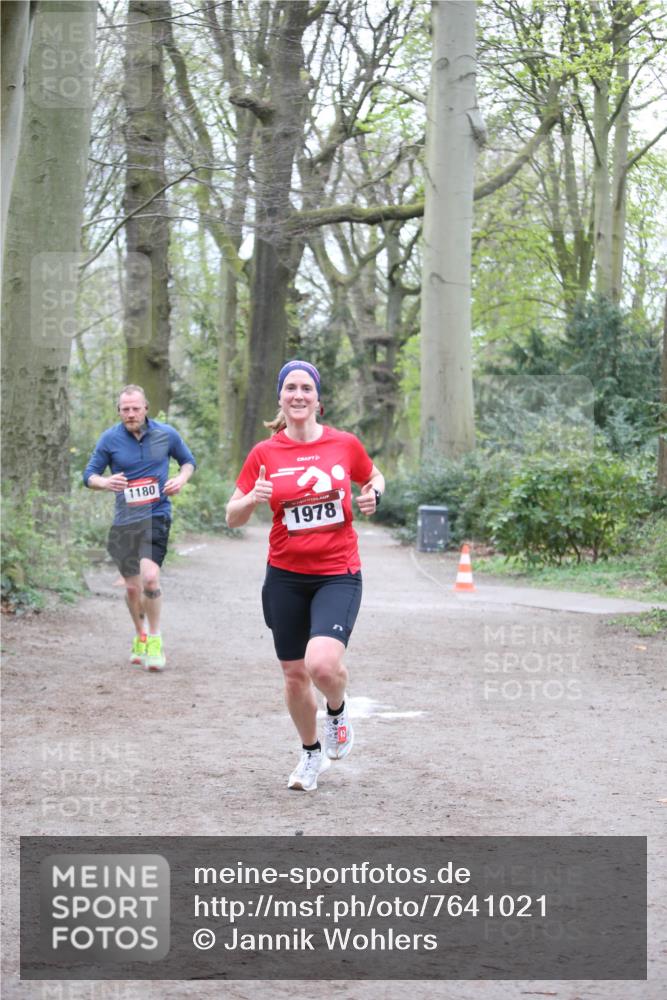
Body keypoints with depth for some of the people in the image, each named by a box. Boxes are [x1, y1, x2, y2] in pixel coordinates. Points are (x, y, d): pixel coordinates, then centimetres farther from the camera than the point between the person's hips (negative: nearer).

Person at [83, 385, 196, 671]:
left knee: (150, 577, -21)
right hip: (124, 520, 2)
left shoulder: (167, 434, -1)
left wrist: (181, 479, -6)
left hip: (156, 515, -2)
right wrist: (104, 482, -18)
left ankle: (154, 638, -4)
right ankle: (139, 635, 36)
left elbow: (188, 460, 16)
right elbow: (89, 475, 5)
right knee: (132, 587, 10)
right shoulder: (110, 439, -2)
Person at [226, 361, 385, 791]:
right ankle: (312, 753, 35)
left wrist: (374, 495, -5)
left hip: (339, 574, -2)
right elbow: (233, 517, 3)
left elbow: (375, 476, 18)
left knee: (323, 663, -24)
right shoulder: (264, 454, -1)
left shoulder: (345, 444, -2)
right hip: (286, 577, 2)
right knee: (294, 675, 9)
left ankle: (338, 711, 12)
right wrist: (253, 498, -18)